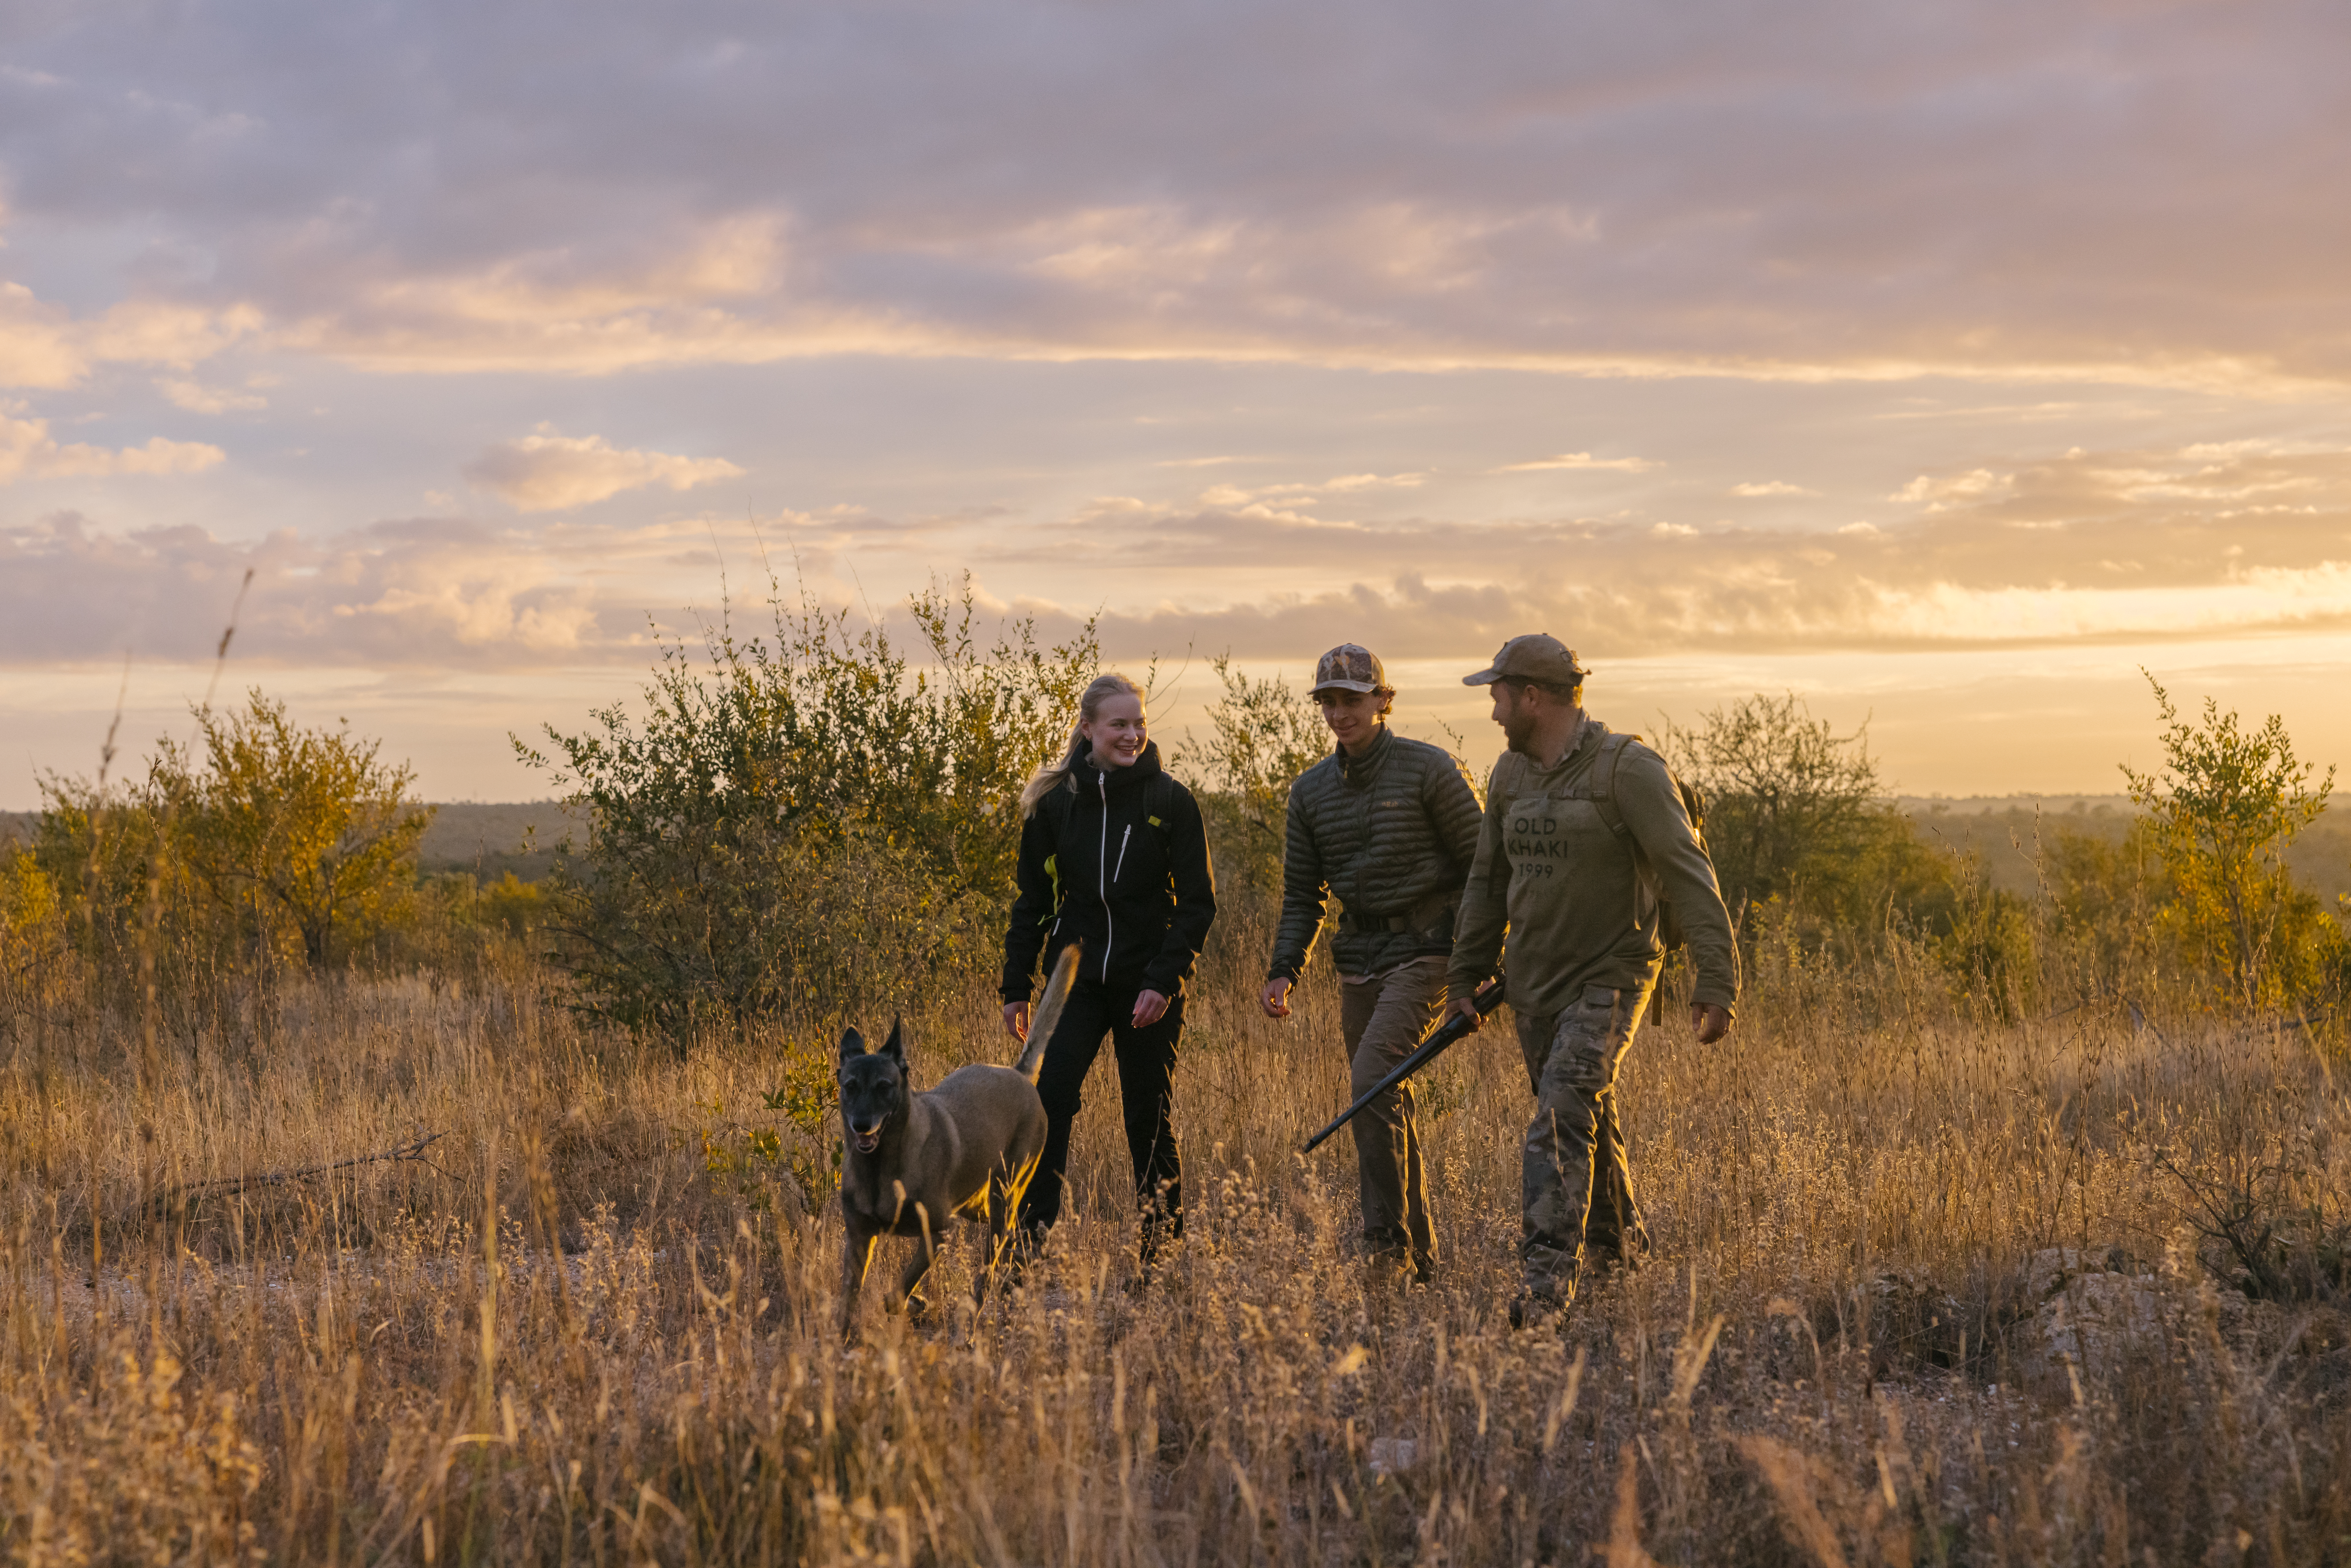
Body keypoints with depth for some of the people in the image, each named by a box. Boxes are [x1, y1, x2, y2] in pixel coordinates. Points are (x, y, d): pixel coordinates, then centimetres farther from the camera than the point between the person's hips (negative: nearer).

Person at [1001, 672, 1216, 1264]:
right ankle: (1030, 1239, -11)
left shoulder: (1170, 802, -3)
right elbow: (1032, 902, 10)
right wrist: (1017, 988, 7)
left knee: (1149, 1118, 5)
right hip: (1077, 980, 2)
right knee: (1048, 1100, -13)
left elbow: (1198, 901, -3)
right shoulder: (1054, 804, 3)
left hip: (1149, 987, -1)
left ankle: (1164, 1247, 17)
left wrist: (1164, 979, -13)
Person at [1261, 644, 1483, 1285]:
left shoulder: (1430, 771, -8)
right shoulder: (1312, 791, 9)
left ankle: (1387, 1241, -14)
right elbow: (1302, 895, 13)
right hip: (1360, 959, 6)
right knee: (1388, 1107, 9)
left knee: (1372, 1083, -21)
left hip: (1424, 950, -6)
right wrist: (1283, 972, -1)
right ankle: (1421, 1258, 19)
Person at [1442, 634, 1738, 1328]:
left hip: (1609, 978, -7)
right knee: (1587, 1124, 18)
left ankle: (1549, 1271, -26)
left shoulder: (1628, 769, -15)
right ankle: (1622, 1247, 37)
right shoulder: (1512, 775, 6)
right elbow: (1488, 881, 15)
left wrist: (1716, 982, -21)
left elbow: (1689, 877, -17)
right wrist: (1464, 979, 14)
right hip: (1535, 985, 7)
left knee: (1562, 1115, -22)